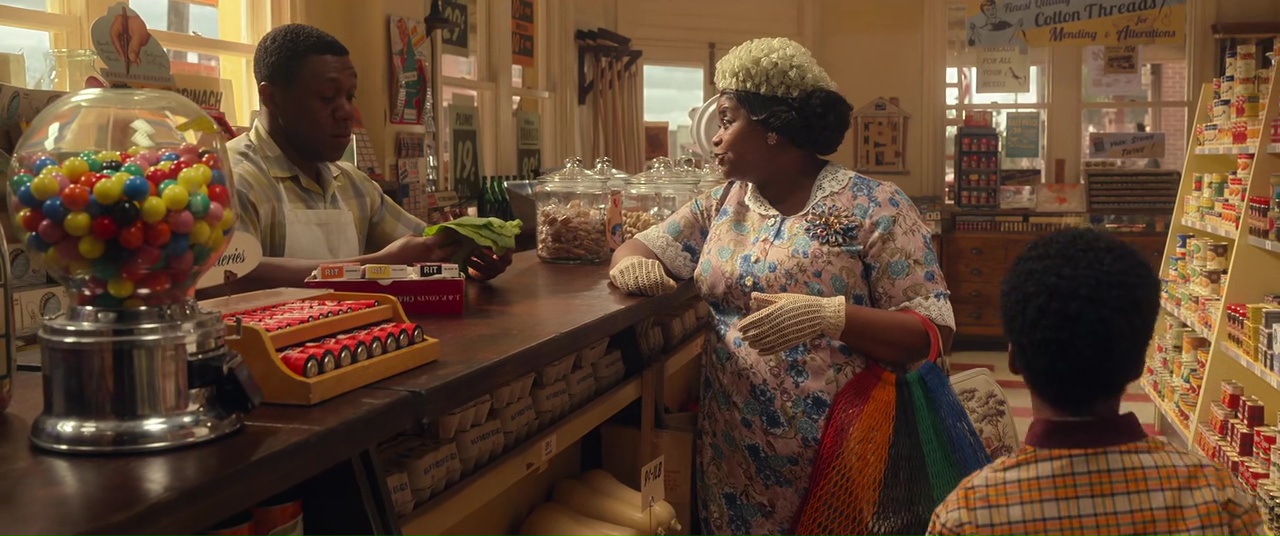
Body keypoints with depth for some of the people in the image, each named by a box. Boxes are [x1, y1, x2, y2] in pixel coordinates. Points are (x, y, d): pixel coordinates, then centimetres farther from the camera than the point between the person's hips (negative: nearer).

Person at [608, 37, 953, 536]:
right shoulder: (720, 205, 8)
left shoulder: (875, 207, -9)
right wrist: (632, 264, -10)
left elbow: (934, 331, -12)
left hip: (840, 453, -4)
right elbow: (637, 248, 15)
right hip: (732, 448, 5)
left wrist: (830, 316, -28)